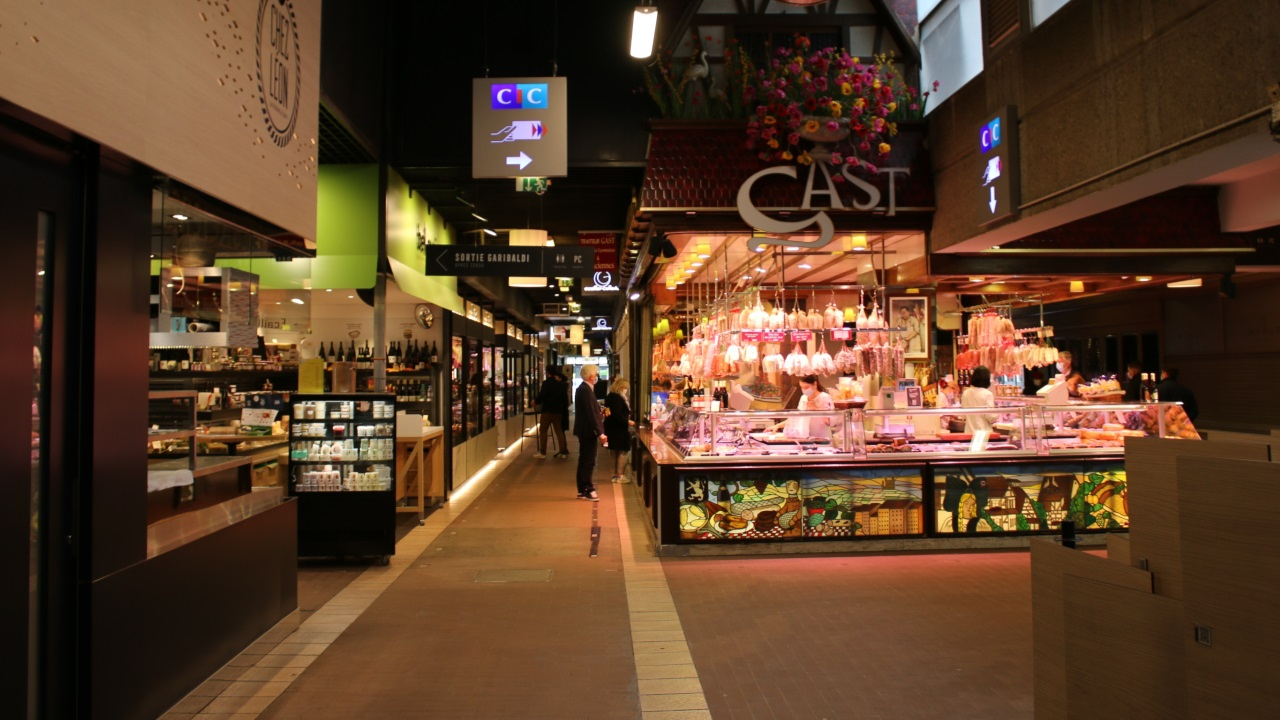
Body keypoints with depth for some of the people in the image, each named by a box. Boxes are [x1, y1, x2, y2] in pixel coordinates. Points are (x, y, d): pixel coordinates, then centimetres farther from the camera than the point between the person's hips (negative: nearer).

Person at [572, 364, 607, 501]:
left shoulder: (583, 388, 13)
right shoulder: (586, 390, -19)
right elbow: (591, 413, -22)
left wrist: (600, 410, 4)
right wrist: (600, 432, -20)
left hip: (584, 430, 10)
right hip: (588, 431, -10)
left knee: (584, 461, 14)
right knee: (589, 461, -3)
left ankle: (582, 490, 21)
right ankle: (587, 490, 3)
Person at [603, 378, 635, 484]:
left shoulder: (610, 396, 12)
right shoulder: (617, 398, -18)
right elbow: (617, 414, -24)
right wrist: (627, 421, -17)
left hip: (612, 427, 10)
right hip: (619, 428, -10)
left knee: (616, 451, 15)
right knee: (623, 451, -3)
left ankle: (615, 474, 20)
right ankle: (620, 475, -2)